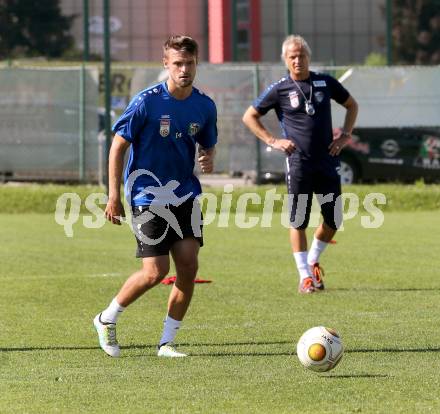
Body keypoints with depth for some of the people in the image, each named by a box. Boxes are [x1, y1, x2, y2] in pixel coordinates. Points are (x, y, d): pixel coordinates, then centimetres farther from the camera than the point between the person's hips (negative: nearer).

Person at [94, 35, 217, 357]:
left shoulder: (205, 106, 2)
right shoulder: (147, 102, -12)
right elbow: (118, 145, -6)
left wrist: (209, 160, -7)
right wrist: (114, 195, -10)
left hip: (185, 195, 5)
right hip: (148, 196, -5)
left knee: (189, 267, -4)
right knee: (155, 272, -10)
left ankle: (167, 342, 10)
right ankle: (107, 320, 14)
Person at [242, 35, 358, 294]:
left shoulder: (325, 83, 6)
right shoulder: (279, 90, -1)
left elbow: (352, 105, 22)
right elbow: (249, 116, 8)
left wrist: (345, 135, 9)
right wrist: (272, 141, -1)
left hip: (328, 163, 3)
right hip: (298, 164, -3)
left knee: (334, 220, 4)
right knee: (299, 221, -2)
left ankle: (313, 261, 27)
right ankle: (306, 276, 6)